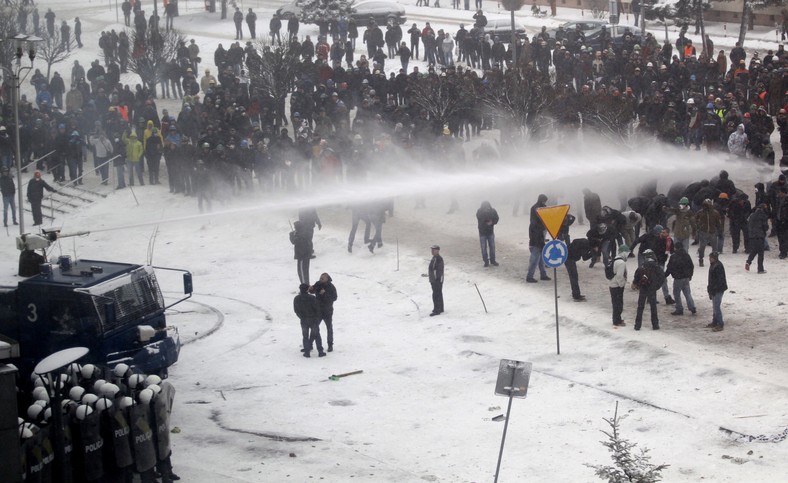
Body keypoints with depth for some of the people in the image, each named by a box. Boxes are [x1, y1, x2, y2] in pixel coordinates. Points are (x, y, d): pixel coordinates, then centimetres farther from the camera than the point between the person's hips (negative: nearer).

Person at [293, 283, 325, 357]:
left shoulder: (296, 299, -4)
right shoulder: (311, 298, -16)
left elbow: (296, 310, 2)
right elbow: (317, 308, -13)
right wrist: (317, 318, 3)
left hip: (304, 320, 2)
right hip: (313, 319, -2)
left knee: (305, 336, 12)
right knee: (316, 335, 8)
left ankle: (307, 352, 7)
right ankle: (320, 351, 6)